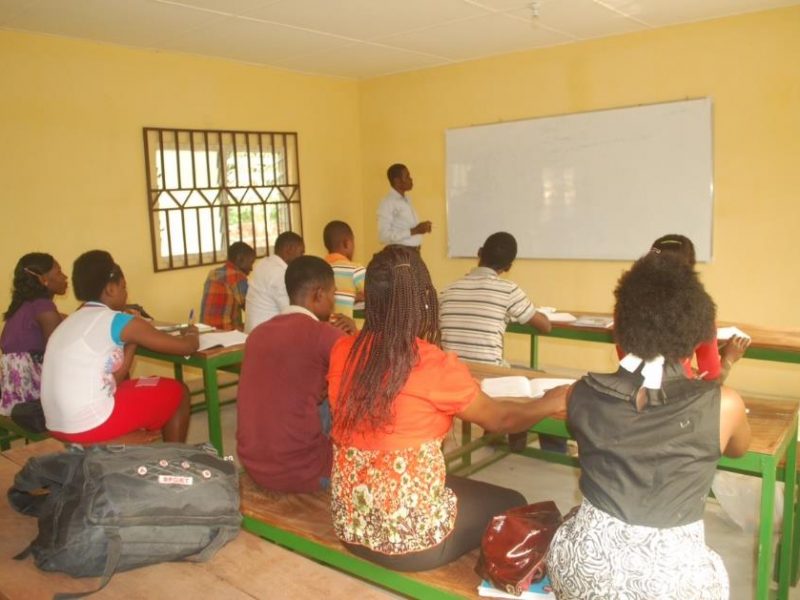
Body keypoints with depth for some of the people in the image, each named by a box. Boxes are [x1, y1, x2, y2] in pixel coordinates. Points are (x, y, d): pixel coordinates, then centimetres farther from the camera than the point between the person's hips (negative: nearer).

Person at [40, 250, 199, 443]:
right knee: (177, 392, 10)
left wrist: (131, 340, 15)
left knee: (134, 387, 31)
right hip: (93, 424, -8)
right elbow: (187, 346, -2)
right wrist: (190, 334, 20)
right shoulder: (119, 322, -7)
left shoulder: (71, 322, 16)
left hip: (57, 426, 9)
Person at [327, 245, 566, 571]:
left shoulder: (342, 352, -6)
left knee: (459, 485, 28)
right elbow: (499, 419, -3)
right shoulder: (435, 365, -20)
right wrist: (552, 401, 13)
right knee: (511, 505, 18)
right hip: (410, 538, -5)